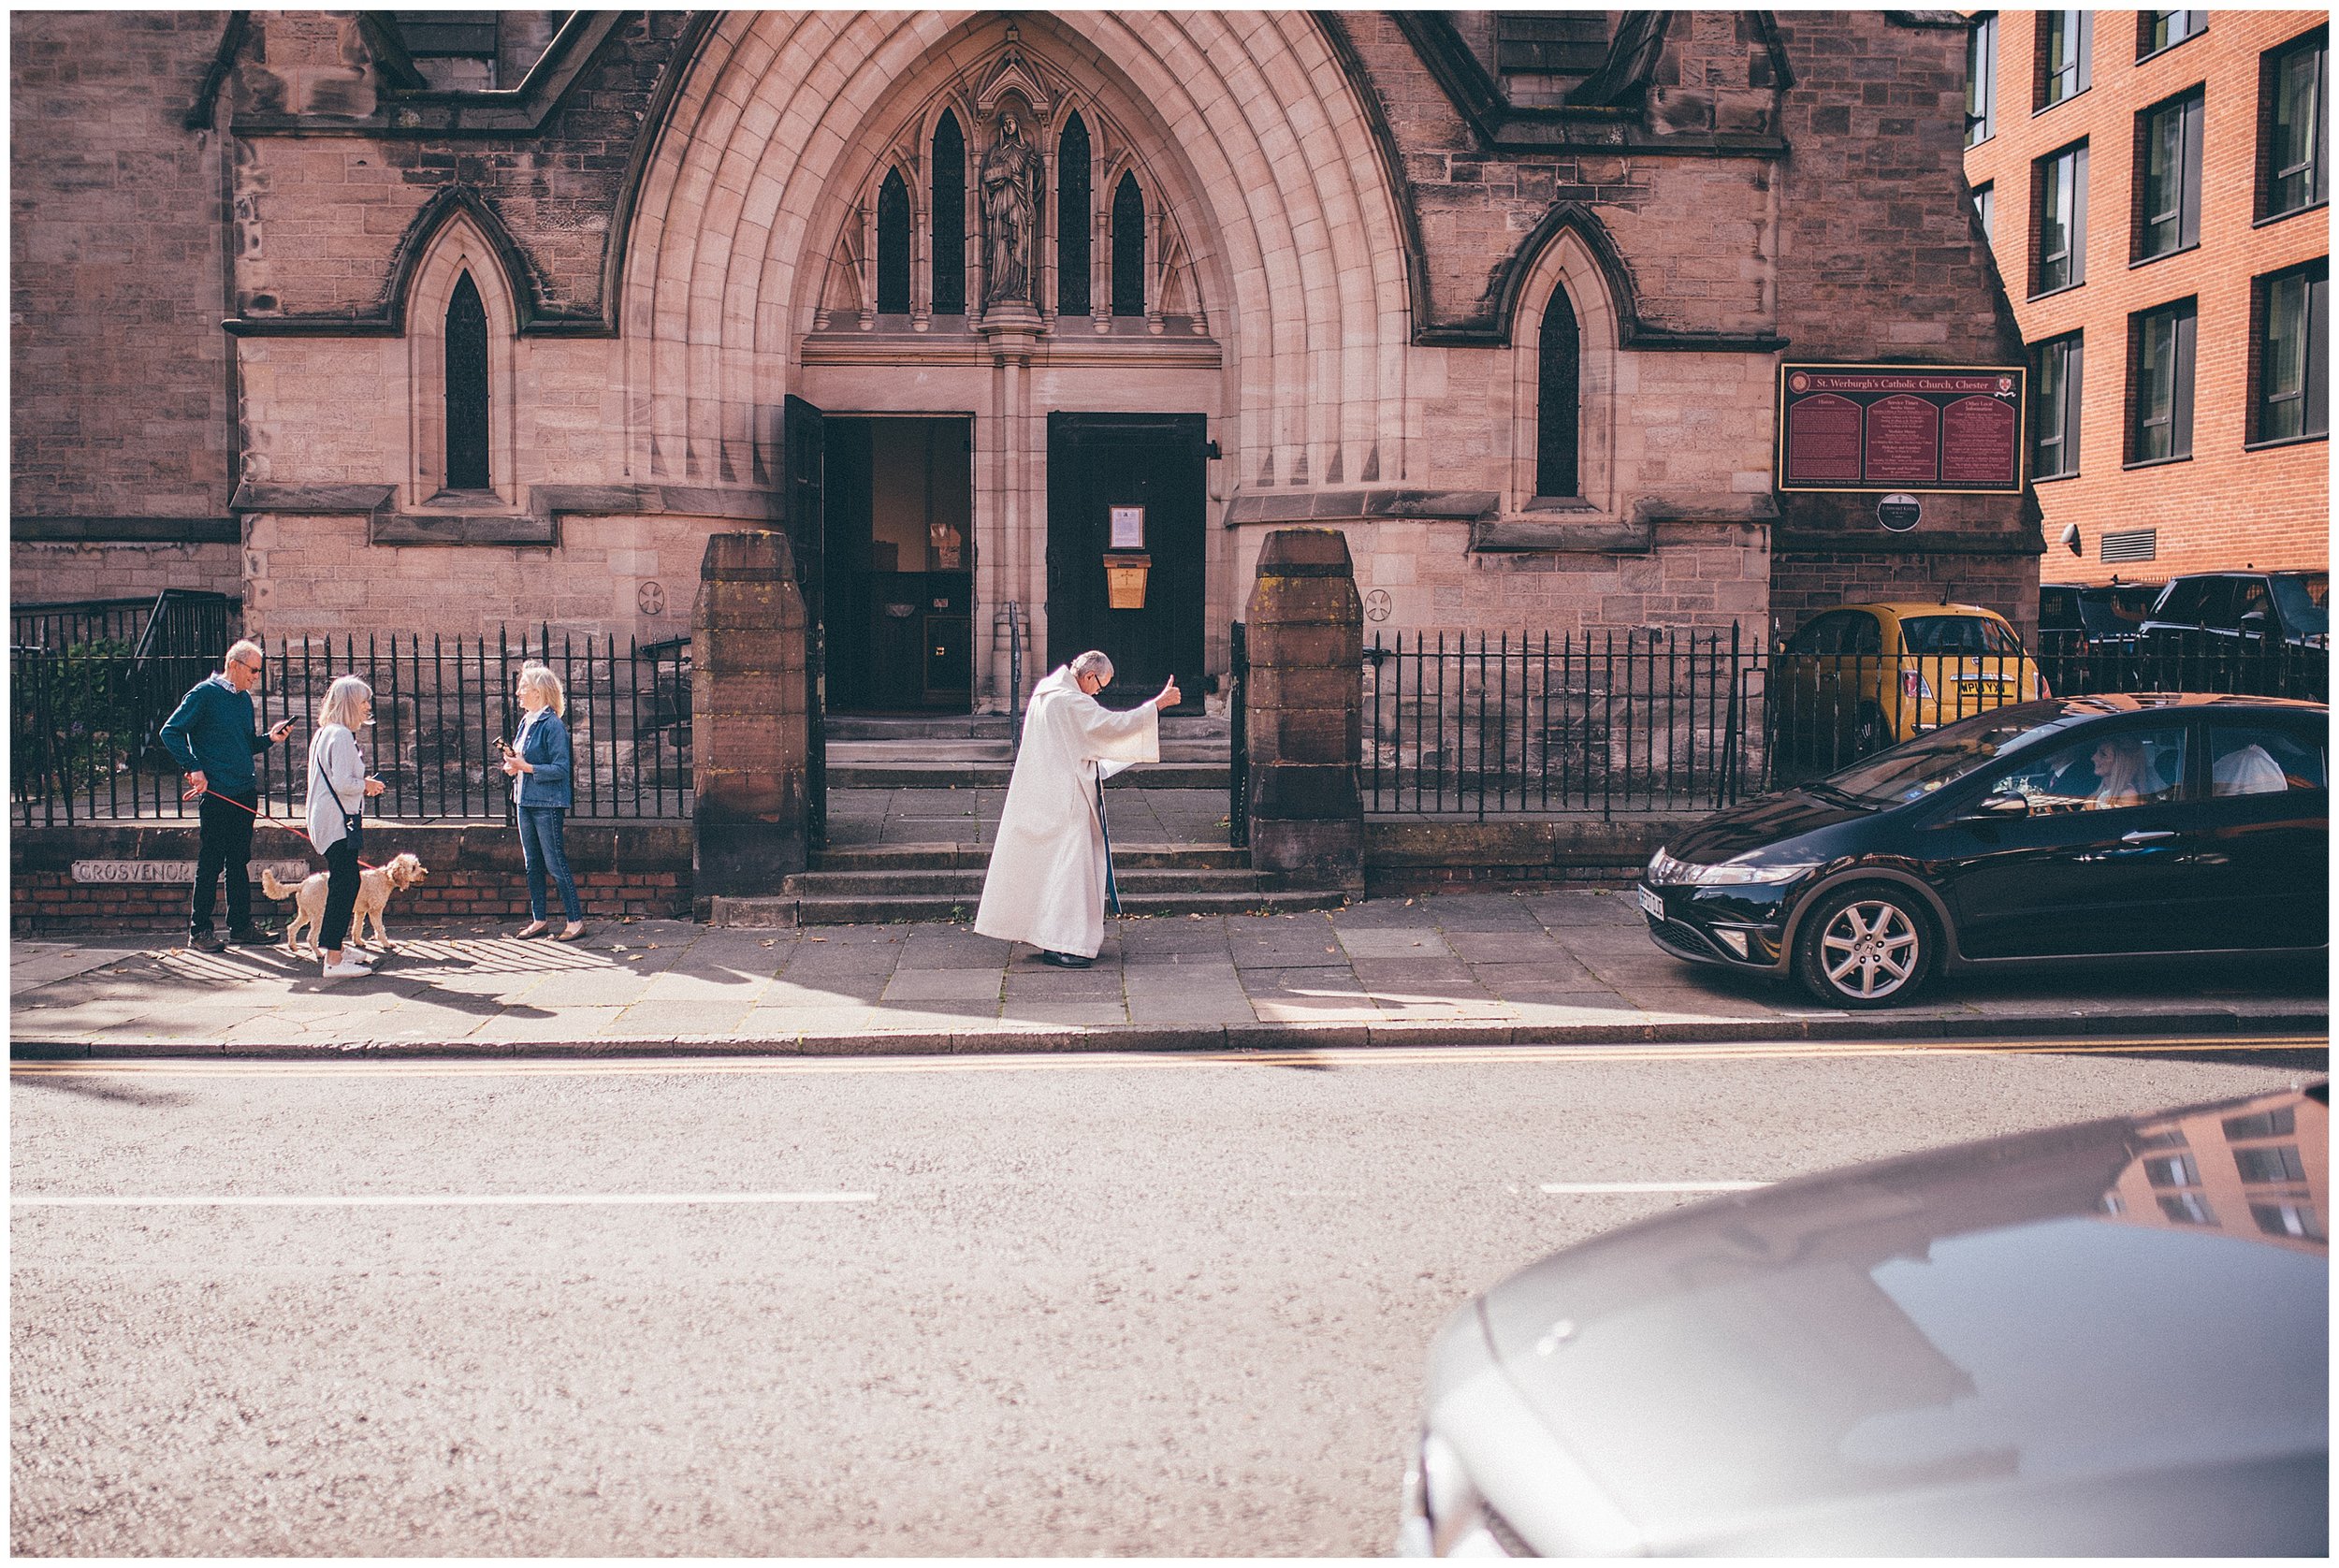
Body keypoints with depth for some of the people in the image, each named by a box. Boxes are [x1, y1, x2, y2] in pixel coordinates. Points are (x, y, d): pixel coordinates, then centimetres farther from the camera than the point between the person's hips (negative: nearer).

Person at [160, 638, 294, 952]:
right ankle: (199, 931, 6)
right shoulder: (203, 694, -8)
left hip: (245, 792, 7)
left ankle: (241, 926, 18)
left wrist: (269, 738, 1)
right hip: (216, 794, -7)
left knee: (239, 861, 12)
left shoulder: (244, 698, 14)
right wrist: (194, 769, -17)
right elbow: (170, 732, -11)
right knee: (210, 864, -1)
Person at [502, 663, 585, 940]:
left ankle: (576, 920, -1)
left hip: (547, 803, -9)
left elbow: (560, 769, -18)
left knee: (555, 863, -7)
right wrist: (512, 763, 3)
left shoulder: (552, 725, -14)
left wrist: (524, 767, -18)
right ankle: (538, 920, 21)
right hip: (526, 801, 9)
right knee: (532, 864, 13)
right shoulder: (526, 722, 12)